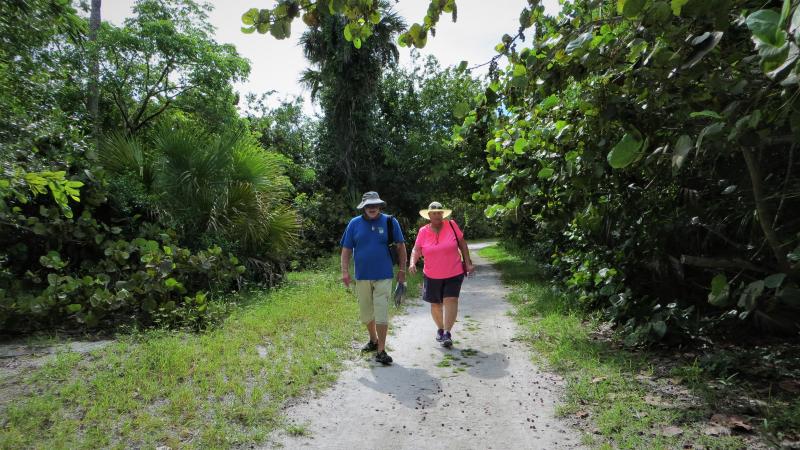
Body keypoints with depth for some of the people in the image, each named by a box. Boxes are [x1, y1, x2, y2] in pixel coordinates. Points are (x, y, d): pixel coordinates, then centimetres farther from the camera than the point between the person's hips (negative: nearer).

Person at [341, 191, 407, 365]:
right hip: (362, 277, 3)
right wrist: (345, 271, -6)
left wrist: (402, 269, 1)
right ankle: (373, 340, 38)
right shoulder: (354, 224, 2)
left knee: (381, 313, -6)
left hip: (383, 276, -3)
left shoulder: (390, 222, -2)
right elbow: (346, 250, 4)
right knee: (366, 312, 16)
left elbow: (401, 246, 3)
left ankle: (381, 351, 1)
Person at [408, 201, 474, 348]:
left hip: (454, 273, -2)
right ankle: (440, 329, 36)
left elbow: (462, 244, 1)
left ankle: (447, 333, -12)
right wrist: (412, 262, -21)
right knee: (435, 304, 14)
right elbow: (416, 249, -2)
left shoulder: (451, 225, -6)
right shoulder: (423, 231, -3)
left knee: (451, 300, -15)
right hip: (432, 276, 2)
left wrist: (468, 263, -2)